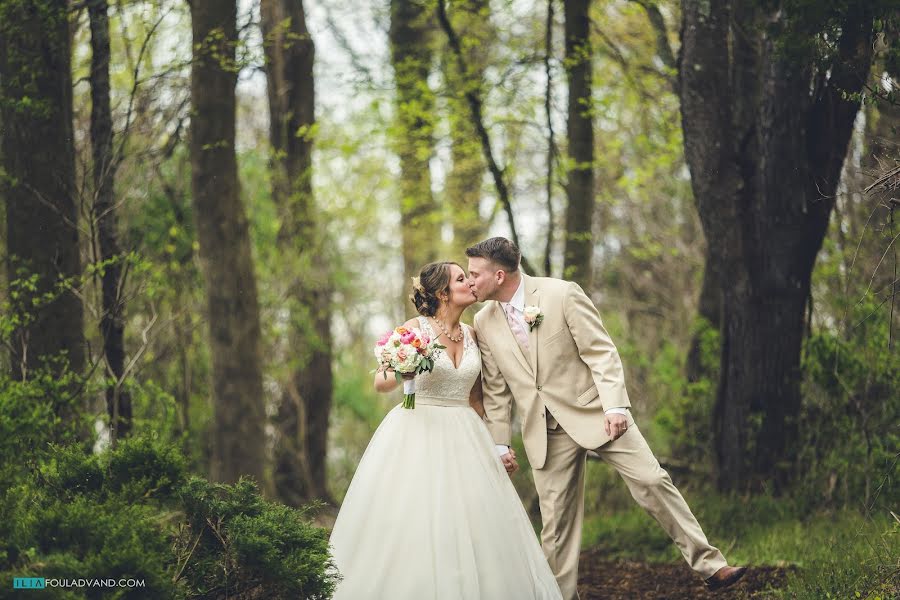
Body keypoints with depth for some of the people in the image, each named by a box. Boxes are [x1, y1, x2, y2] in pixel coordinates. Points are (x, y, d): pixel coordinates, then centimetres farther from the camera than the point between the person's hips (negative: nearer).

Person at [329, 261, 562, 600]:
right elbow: (379, 383, -8)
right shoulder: (415, 328, -5)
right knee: (414, 526, -8)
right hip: (417, 435, -5)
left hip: (463, 438, 5)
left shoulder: (471, 334, 9)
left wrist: (490, 443, 13)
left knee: (471, 527, -1)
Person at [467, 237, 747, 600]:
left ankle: (709, 566, -2)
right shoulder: (484, 323, 2)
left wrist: (614, 407, -19)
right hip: (545, 431, 3)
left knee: (651, 481, -9)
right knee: (555, 519, 2)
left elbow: (601, 353, -10)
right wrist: (498, 443, 9)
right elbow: (496, 390, 10)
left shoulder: (562, 294, -10)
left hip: (594, 412, -3)